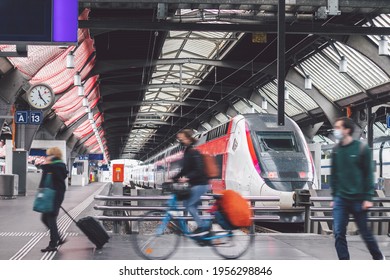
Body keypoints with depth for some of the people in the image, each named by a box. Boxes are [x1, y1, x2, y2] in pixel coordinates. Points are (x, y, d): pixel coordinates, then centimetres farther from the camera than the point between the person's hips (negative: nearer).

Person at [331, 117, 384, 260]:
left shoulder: (361, 149, -6)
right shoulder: (336, 150, 6)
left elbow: (368, 174, -6)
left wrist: (368, 198, -10)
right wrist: (334, 196, 12)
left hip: (358, 200, -3)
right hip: (340, 200, 3)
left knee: (365, 233, 8)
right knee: (339, 234, -5)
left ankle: (378, 257, 33)